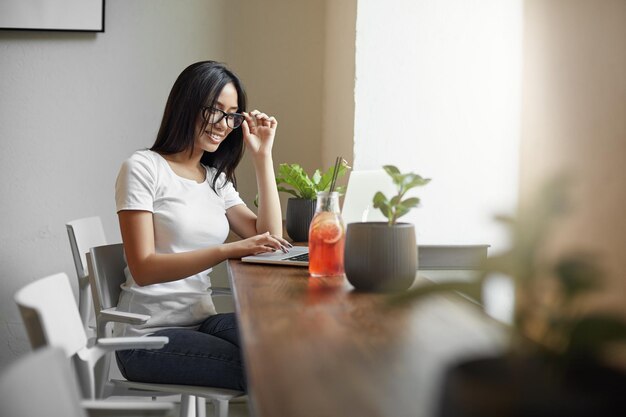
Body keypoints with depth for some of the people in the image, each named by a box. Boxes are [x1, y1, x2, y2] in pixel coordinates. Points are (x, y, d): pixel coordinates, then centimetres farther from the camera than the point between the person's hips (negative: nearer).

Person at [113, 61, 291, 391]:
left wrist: (262, 157, 4)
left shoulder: (216, 180, 16)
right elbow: (143, 268, -15)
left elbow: (269, 239, 6)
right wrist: (228, 250, -26)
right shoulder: (144, 168, -6)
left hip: (201, 321, 6)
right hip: (149, 335, -6)